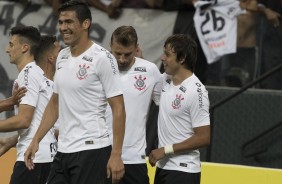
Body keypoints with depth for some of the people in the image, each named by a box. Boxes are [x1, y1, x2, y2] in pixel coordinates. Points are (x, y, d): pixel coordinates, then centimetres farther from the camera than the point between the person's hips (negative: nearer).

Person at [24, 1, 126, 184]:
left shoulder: (102, 58, -10)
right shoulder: (62, 57, 12)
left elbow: (118, 109, -11)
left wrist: (116, 155, -17)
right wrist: (36, 140, 14)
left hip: (92, 149, -7)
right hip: (63, 151, 8)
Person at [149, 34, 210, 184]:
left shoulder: (196, 91, -17)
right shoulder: (165, 80, 6)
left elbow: (204, 137, -18)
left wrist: (166, 150, -16)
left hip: (183, 171, -9)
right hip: (163, 167, 9)